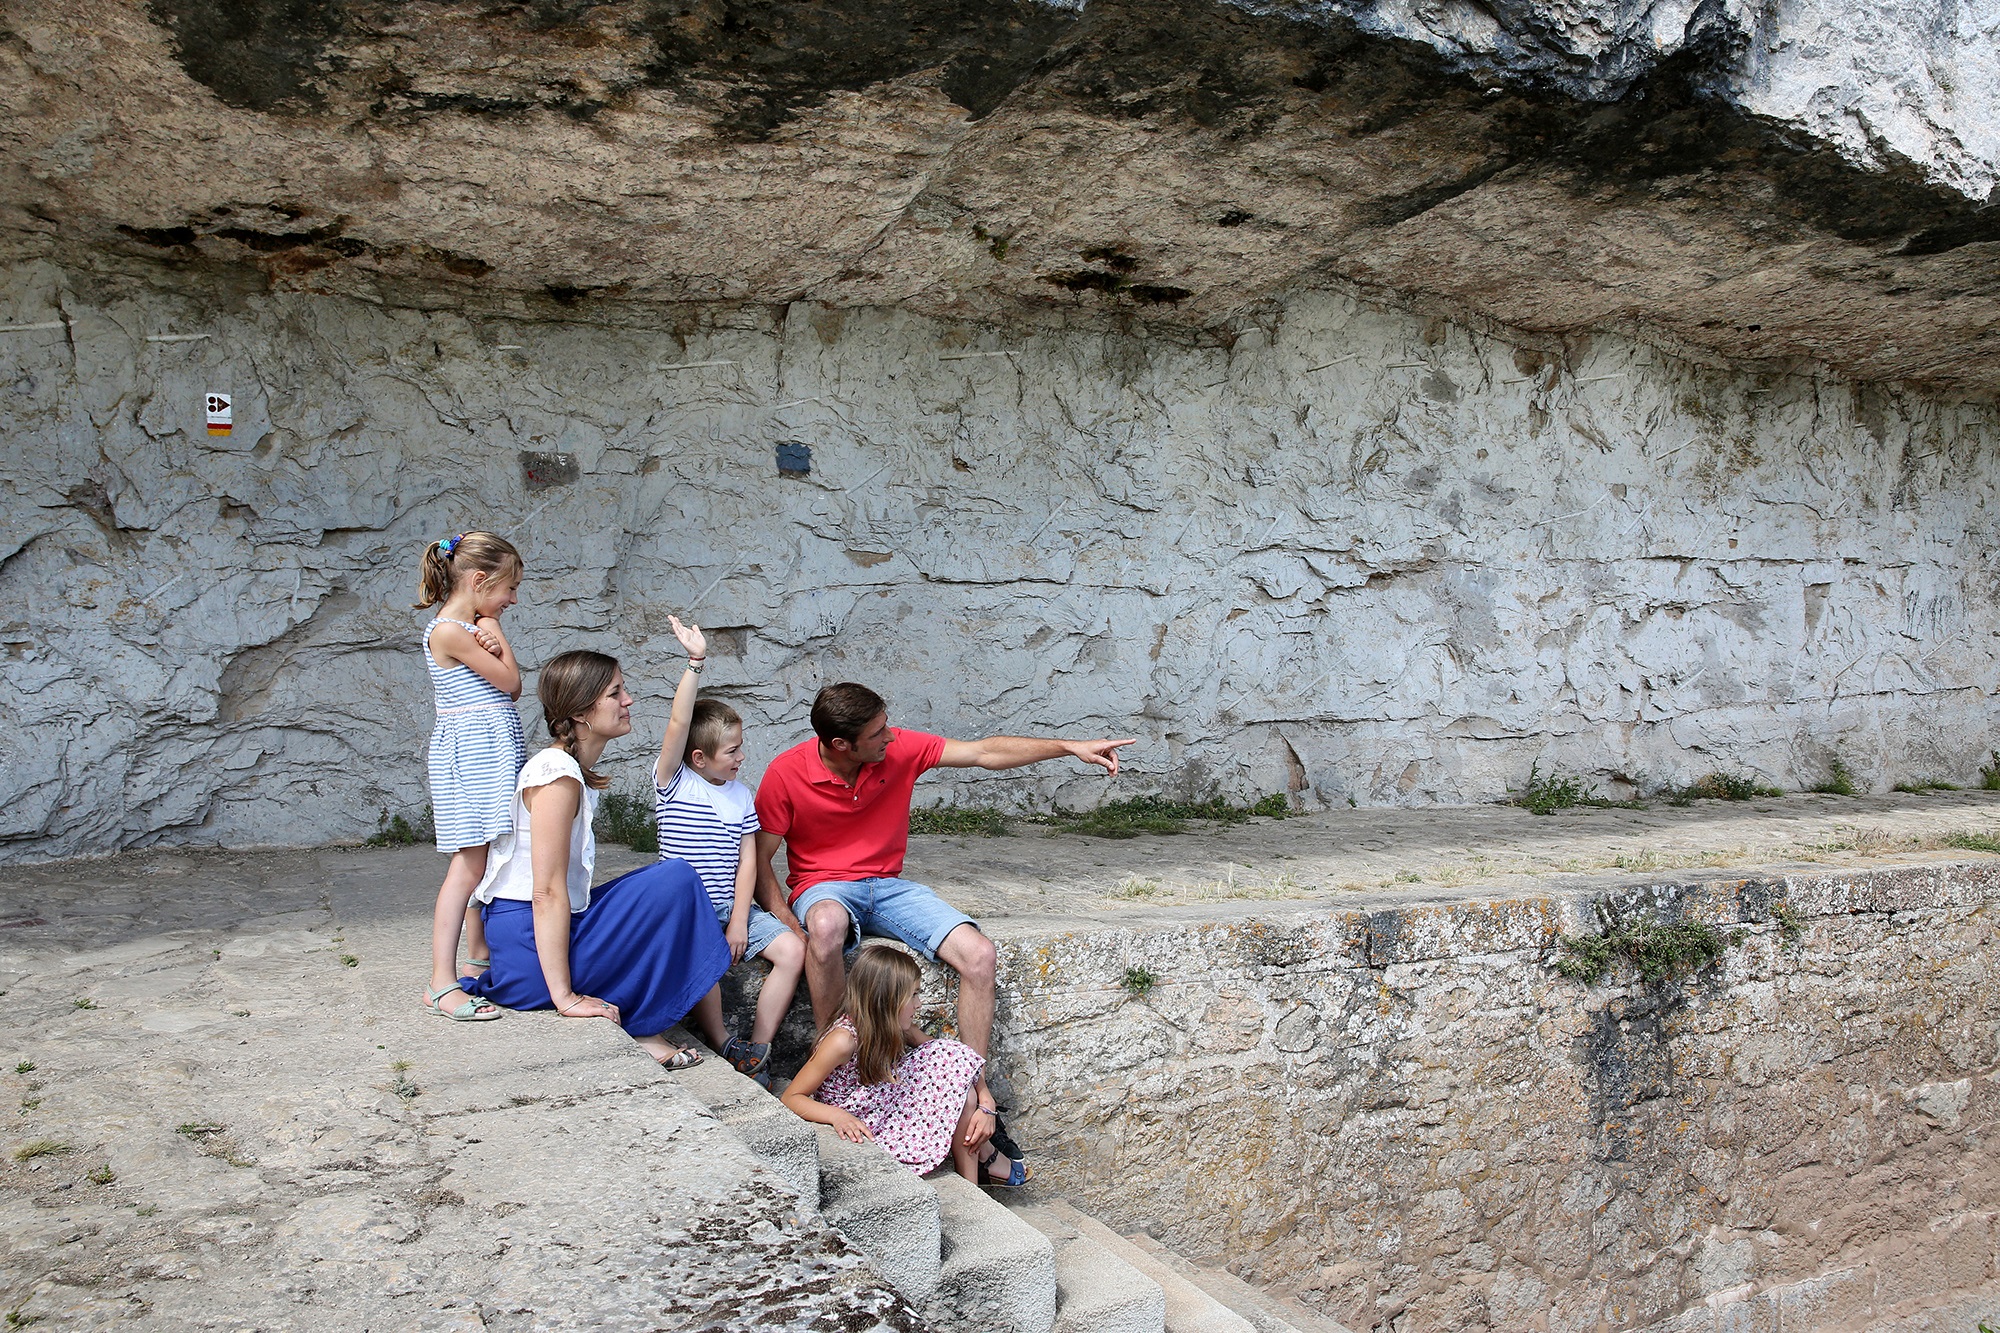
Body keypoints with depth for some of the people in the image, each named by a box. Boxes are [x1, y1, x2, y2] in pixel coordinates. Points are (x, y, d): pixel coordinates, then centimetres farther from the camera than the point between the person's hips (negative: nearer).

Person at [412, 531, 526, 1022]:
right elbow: (510, 682, -13)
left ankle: (480, 950, 31)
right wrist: (494, 631, -1)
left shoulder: (472, 627, 16)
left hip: (495, 750, 10)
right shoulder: (449, 631, -14)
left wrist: (491, 642, -6)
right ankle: (442, 983, -12)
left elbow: (511, 691, 11)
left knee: (487, 858, 16)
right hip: (470, 753, -10)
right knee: (468, 864, -12)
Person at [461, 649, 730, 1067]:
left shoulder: (572, 770, 13)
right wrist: (565, 997, -23)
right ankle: (641, 1028, -6)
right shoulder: (558, 775, -17)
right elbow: (547, 892, -22)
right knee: (676, 880, -15)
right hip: (530, 947, -10)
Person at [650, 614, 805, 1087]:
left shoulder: (741, 795, 9)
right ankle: (725, 1050, -12)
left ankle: (757, 1050, -7)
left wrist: (739, 922, -8)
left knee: (792, 949, -16)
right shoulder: (673, 784, -3)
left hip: (733, 908, 4)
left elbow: (747, 861, 4)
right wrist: (695, 663, -27)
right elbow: (677, 725, -19)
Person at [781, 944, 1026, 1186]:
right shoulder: (843, 1040, -29)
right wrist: (838, 1116, -41)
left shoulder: (897, 1027, -8)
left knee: (956, 1058, -4)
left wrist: (986, 1104, -13)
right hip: (862, 1130, -8)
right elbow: (792, 1097, -24)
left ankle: (983, 1154, 8)